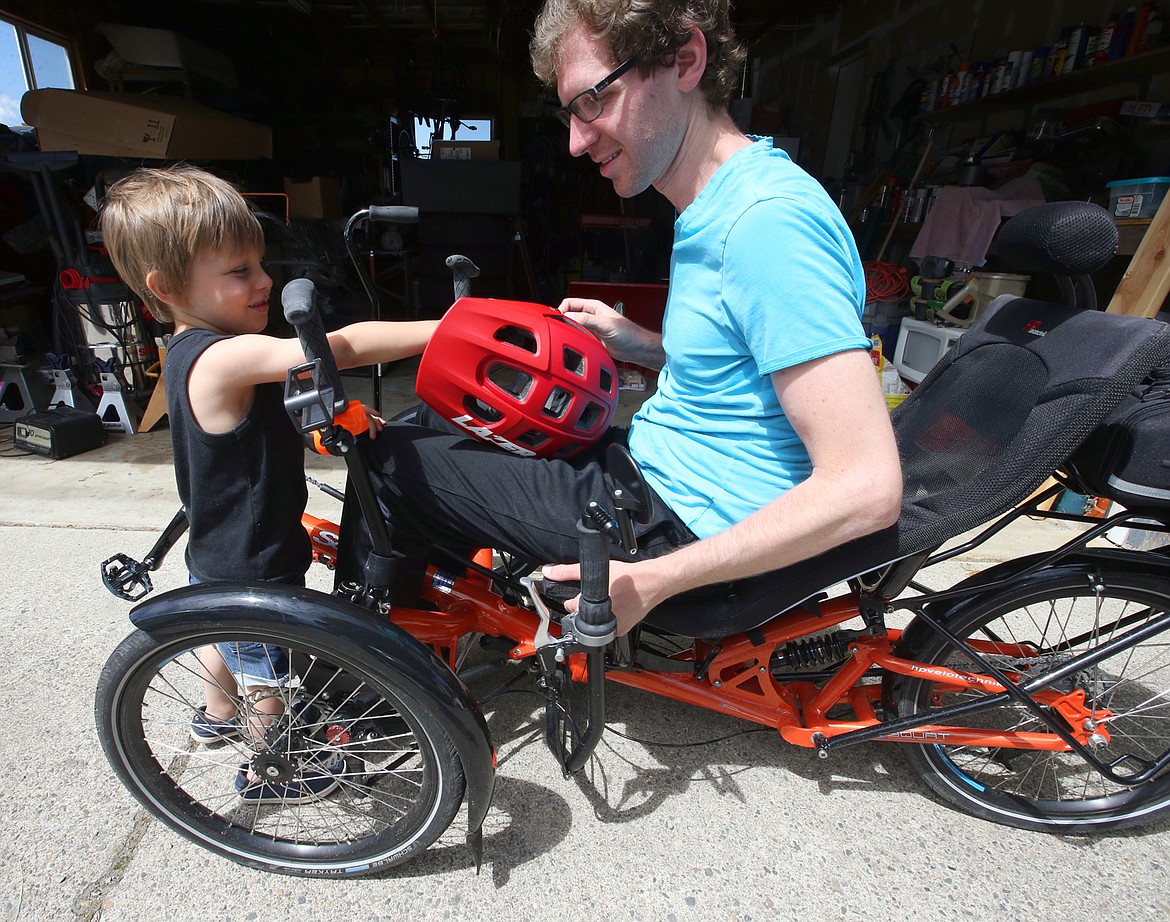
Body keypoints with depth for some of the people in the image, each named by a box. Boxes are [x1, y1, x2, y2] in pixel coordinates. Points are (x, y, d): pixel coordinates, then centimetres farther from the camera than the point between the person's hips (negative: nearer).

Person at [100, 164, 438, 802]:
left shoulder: (195, 351, -1)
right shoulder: (222, 357, -33)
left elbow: (284, 406, 10)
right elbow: (342, 347, -42)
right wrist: (451, 329, -39)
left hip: (217, 554, 10)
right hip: (254, 571, -9)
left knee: (224, 637, 34)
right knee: (267, 674, 15)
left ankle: (218, 715, 61)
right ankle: (267, 770, 40)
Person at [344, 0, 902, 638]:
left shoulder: (769, 221, -24)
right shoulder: (715, 209, 7)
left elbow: (868, 488, -27)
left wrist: (652, 581, -24)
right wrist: (636, 344, 4)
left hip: (683, 530, -9)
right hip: (658, 466, 9)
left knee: (391, 460, -5)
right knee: (435, 423, 18)